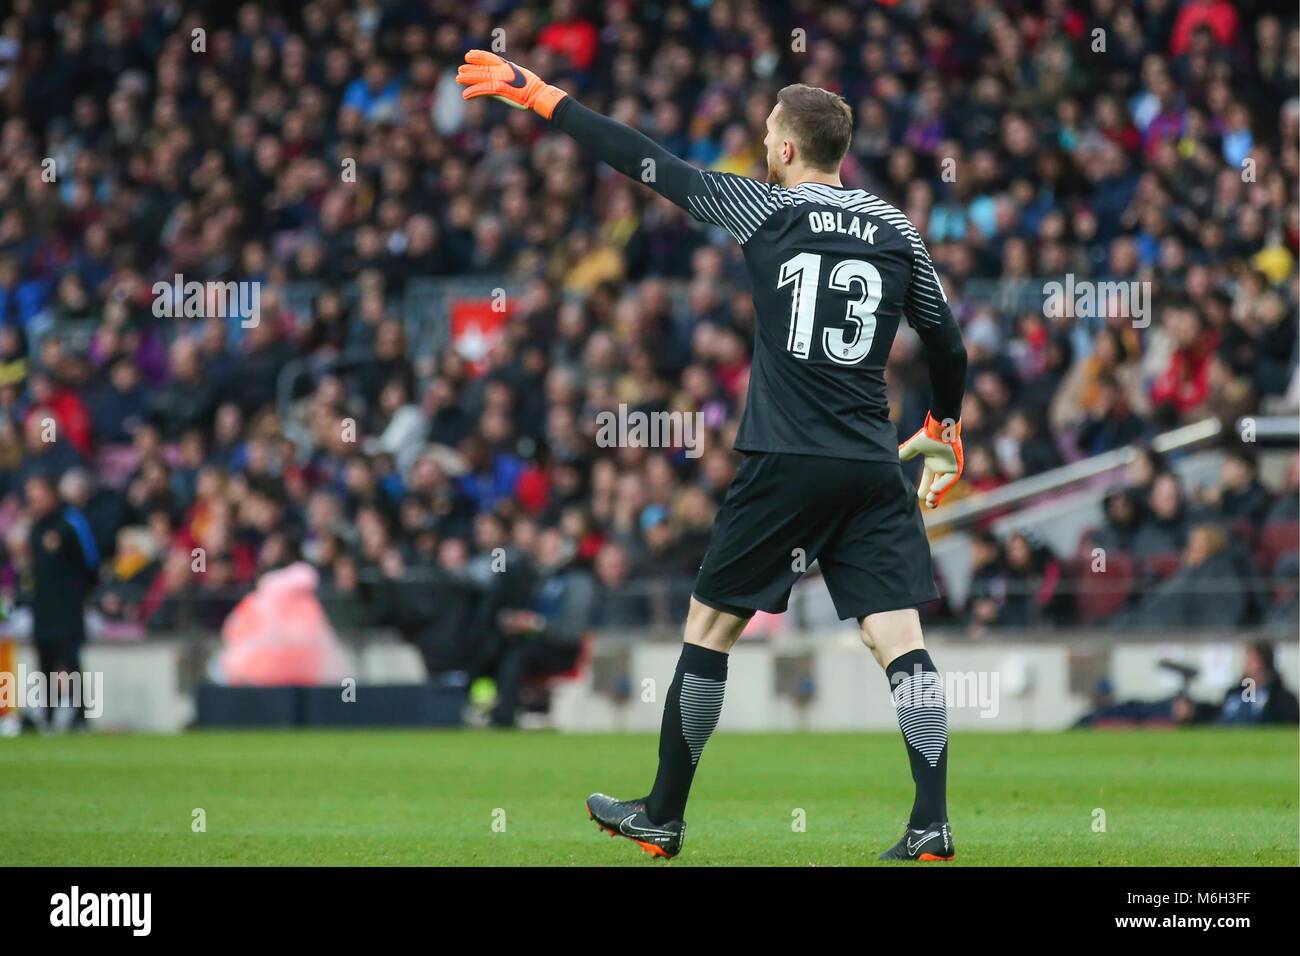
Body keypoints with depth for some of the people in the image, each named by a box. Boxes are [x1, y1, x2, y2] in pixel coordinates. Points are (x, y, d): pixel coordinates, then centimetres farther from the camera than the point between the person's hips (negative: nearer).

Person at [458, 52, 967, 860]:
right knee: (900, 637, -1)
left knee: (710, 626, 9)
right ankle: (933, 827, -11)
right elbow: (948, 344, 14)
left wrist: (543, 97, 10)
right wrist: (945, 428, 33)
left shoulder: (767, 209, -2)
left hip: (785, 463, -3)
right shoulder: (897, 230, 8)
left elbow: (647, 163, 1)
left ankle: (662, 818, 16)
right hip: (874, 473, 3)